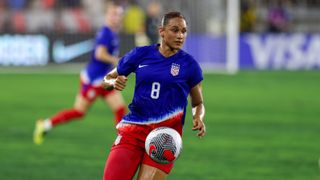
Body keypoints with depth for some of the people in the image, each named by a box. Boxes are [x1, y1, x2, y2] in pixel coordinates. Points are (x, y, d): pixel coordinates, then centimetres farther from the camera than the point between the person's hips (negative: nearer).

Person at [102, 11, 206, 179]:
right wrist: (114, 82, -9)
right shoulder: (140, 54, 5)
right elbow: (106, 80, 14)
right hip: (133, 130, 1)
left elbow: (198, 103, 14)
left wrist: (198, 118, -8)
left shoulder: (189, 64, 2)